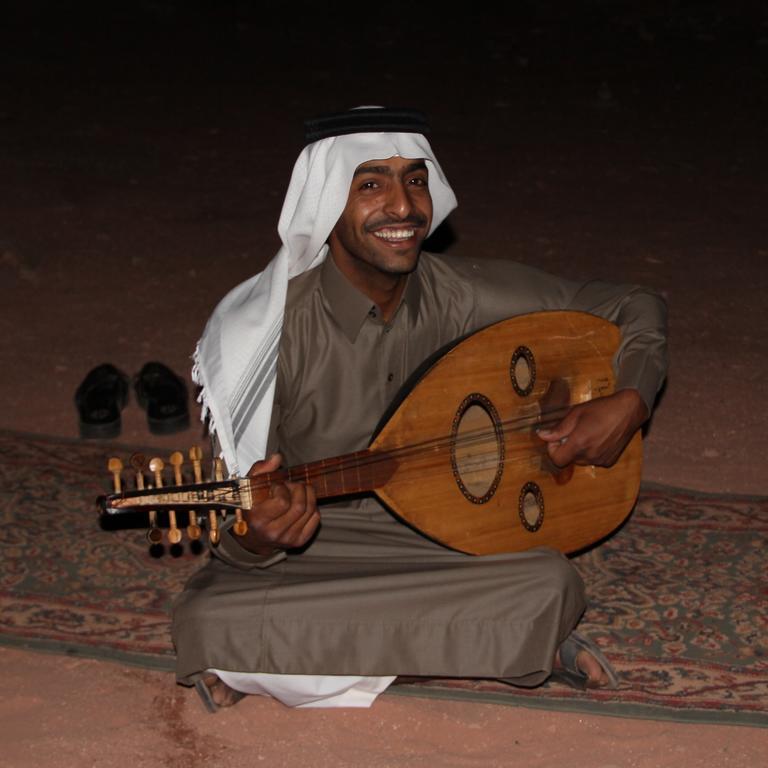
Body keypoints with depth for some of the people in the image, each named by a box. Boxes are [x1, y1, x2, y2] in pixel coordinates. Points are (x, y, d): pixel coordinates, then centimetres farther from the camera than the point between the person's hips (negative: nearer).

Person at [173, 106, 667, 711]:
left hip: (436, 542, 1)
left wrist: (629, 404, -15)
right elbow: (238, 541, -15)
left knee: (550, 584, -28)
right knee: (206, 620, -32)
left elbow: (637, 308, 4)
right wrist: (258, 537, -39)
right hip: (309, 551, -1)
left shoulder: (460, 295, -8)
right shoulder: (268, 329, -17)